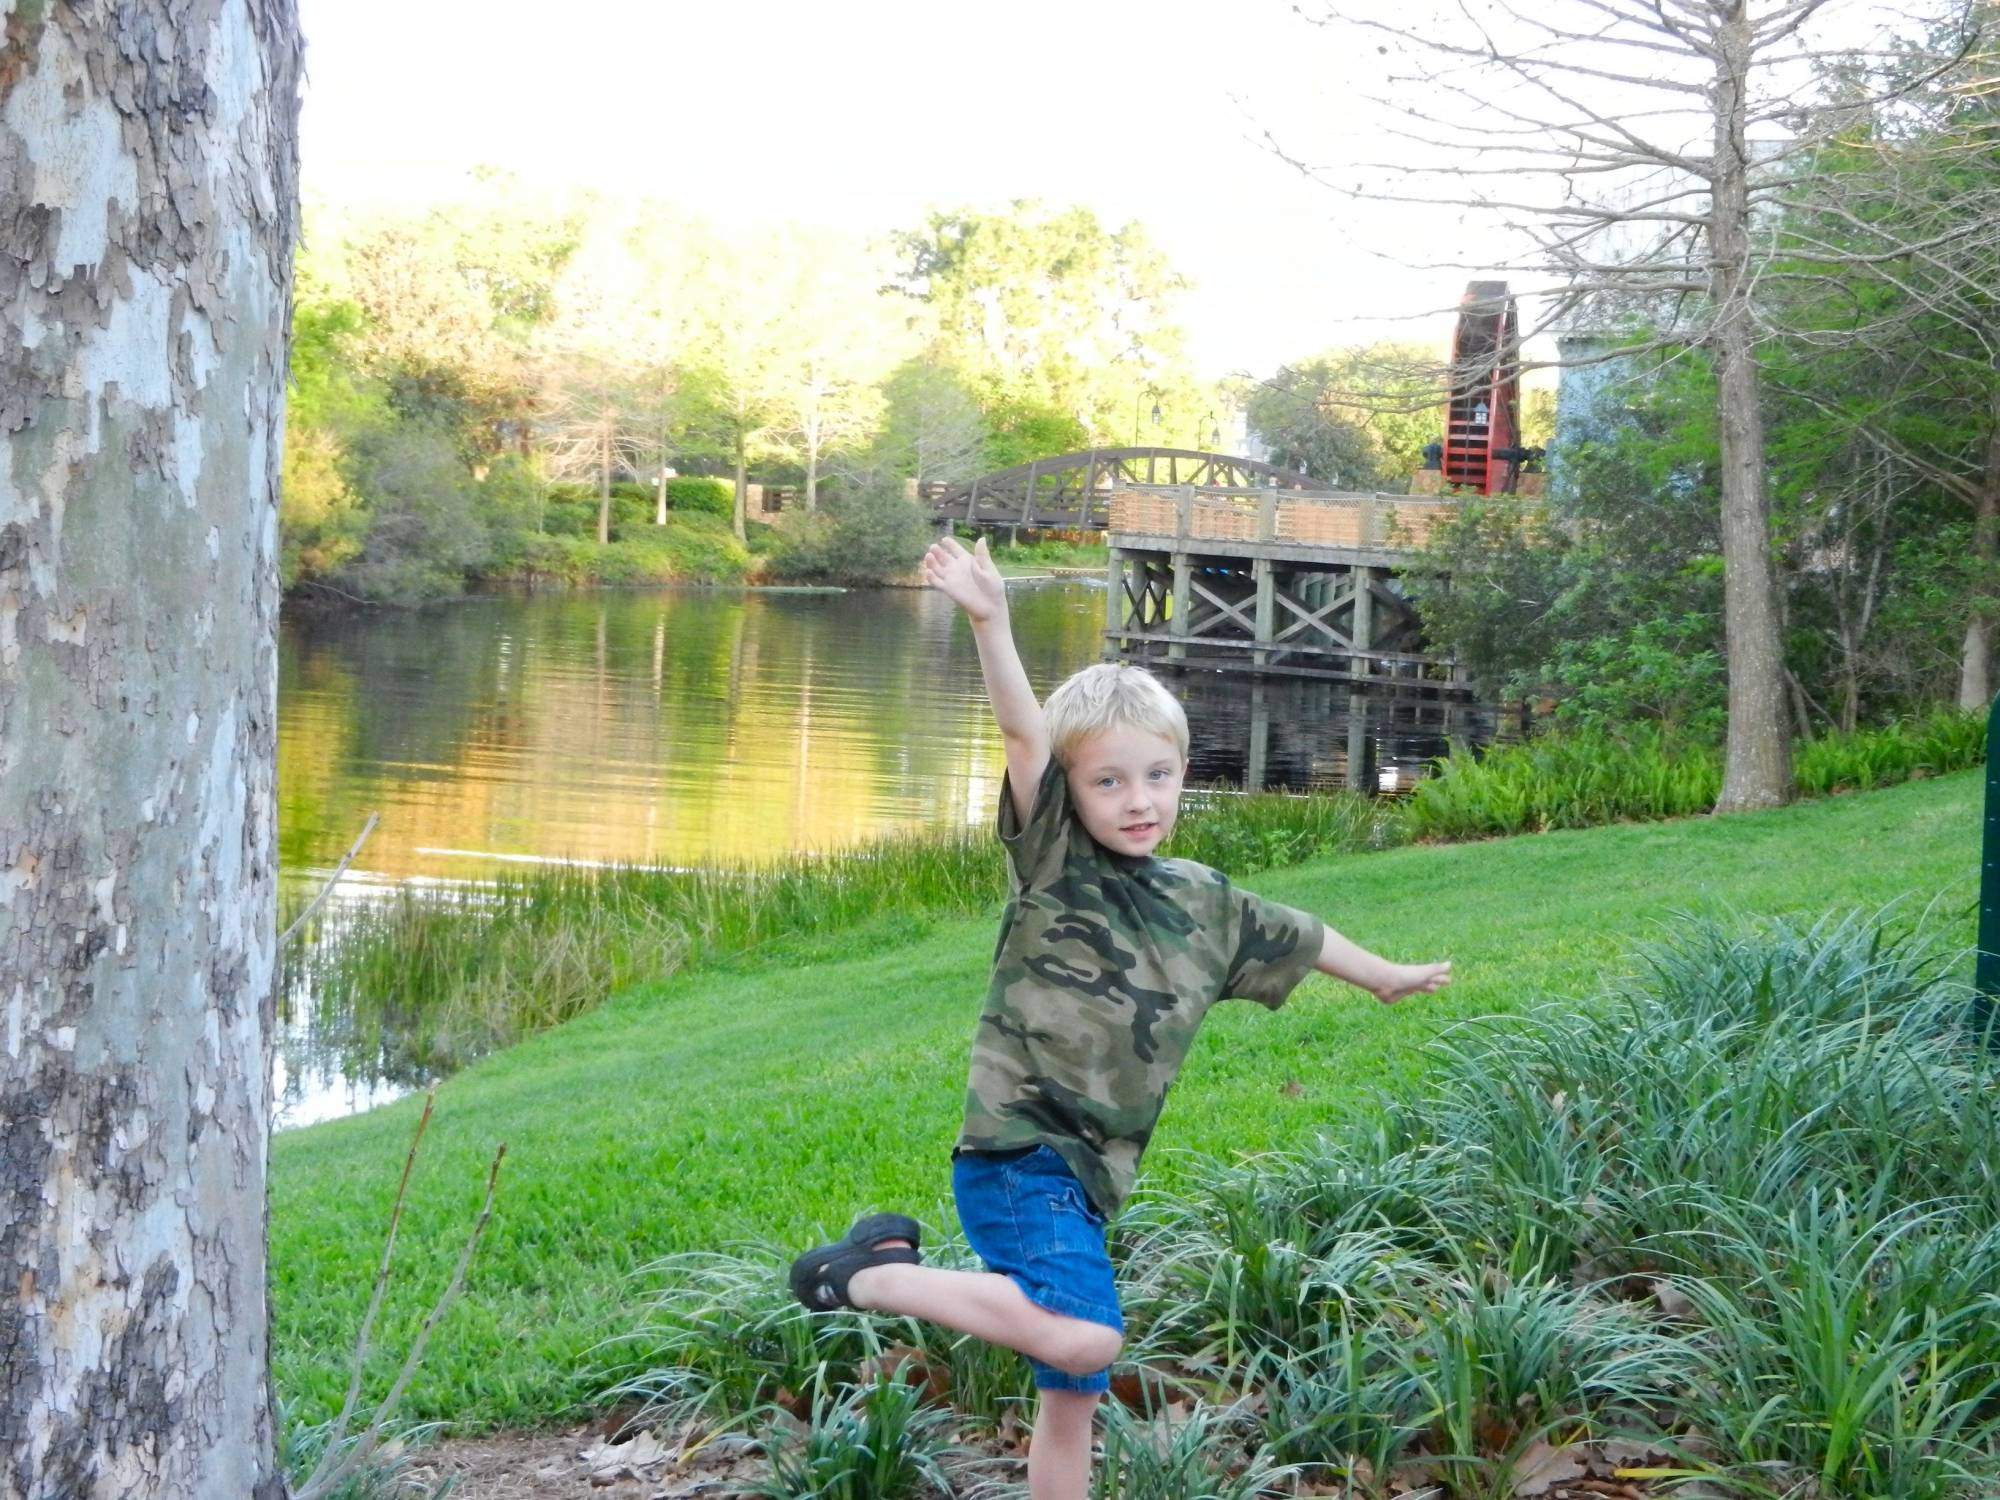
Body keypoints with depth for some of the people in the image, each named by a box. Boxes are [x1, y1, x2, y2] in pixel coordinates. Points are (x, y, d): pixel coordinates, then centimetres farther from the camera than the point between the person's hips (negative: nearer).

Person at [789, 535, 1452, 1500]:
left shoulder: (1203, 905, 13)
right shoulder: (1054, 867, -4)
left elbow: (1298, 939, 32)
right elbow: (1025, 736, -20)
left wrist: (1384, 976, 46)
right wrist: (989, 622, -33)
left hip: (1089, 1181, 7)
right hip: (1018, 1156, -7)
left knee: (1071, 1400, 12)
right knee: (1085, 1339, -28)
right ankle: (877, 1276, -11)